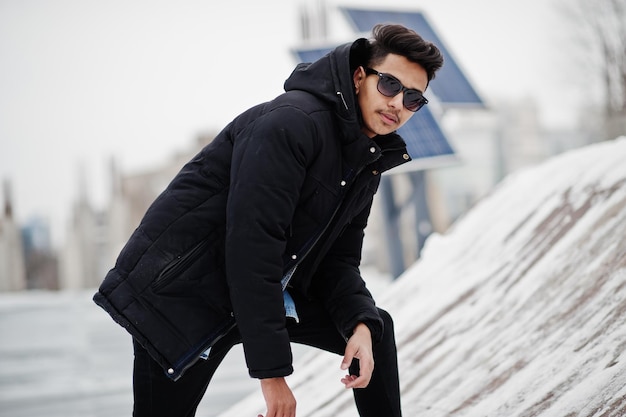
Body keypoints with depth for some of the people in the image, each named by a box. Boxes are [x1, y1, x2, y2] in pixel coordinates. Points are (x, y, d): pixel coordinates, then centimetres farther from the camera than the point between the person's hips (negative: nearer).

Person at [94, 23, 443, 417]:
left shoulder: (368, 163, 6)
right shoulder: (291, 122, -24)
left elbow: (338, 259, 9)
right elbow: (251, 243, -30)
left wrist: (361, 324, -13)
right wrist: (272, 369, -29)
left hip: (267, 291, 9)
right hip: (180, 292, -8)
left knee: (374, 328, 10)